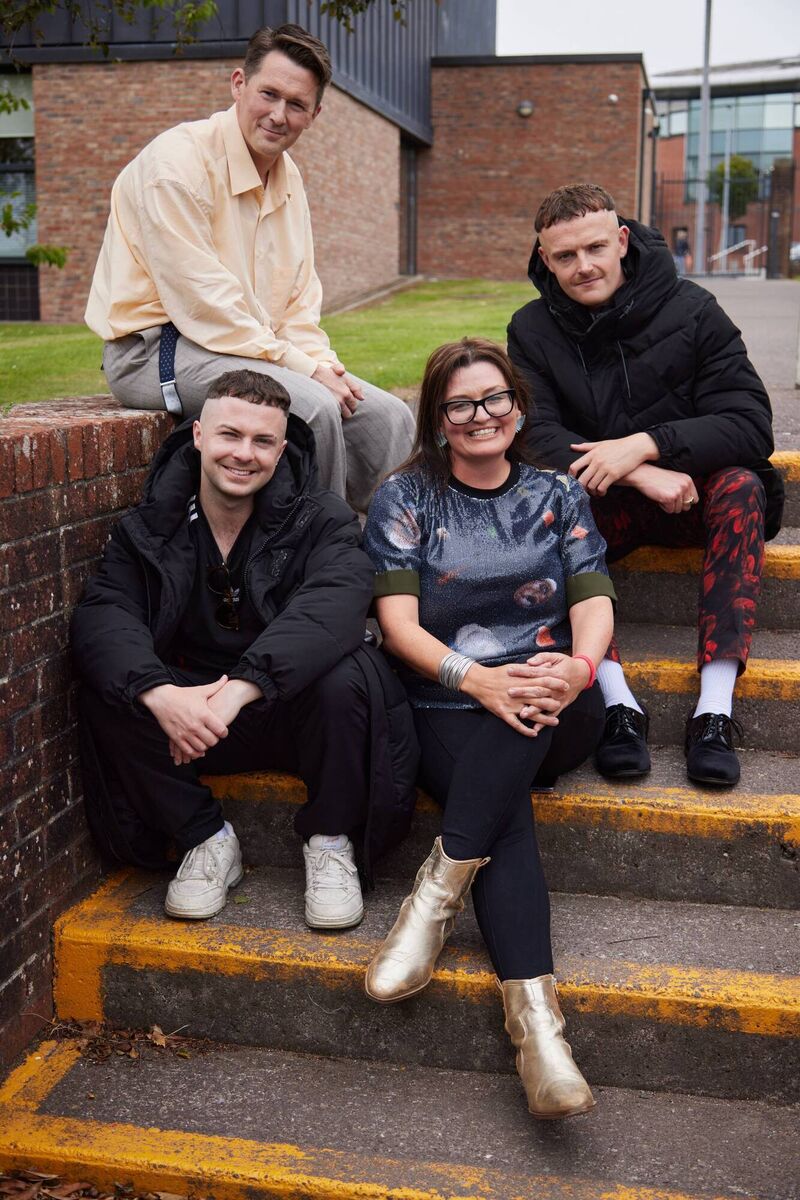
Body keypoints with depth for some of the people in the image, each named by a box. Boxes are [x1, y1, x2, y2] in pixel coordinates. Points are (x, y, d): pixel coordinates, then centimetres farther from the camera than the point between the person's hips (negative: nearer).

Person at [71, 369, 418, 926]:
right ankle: (207, 838, -5)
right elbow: (103, 616, -16)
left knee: (345, 675, -33)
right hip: (186, 712, 2)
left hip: (297, 708, -2)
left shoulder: (322, 519, -8)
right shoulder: (149, 528, -1)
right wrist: (159, 694, -38)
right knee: (107, 695, -24)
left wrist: (240, 688, -42)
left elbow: (333, 606, -28)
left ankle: (332, 843, -8)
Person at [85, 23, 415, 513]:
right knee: (312, 407, -30)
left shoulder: (288, 177, 11)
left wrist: (322, 363, -6)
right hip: (159, 348, -8)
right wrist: (304, 369, -20)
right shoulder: (177, 163, -15)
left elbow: (300, 300, 15)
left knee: (388, 417, -4)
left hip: (258, 348, 8)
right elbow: (202, 301, -21)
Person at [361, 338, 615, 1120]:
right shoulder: (404, 499, 8)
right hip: (447, 711, -2)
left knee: (527, 714, -36)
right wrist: (480, 680, -23)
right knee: (506, 811, -33)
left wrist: (579, 664, -22)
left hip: (554, 708, 2)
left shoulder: (557, 495, 15)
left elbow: (594, 601, 4)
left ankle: (440, 887, -37)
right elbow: (398, 623, -4)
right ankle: (535, 1018, -43)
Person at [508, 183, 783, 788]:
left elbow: (751, 425, -13)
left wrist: (644, 446, -28)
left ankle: (715, 708, -38)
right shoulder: (533, 330, -1)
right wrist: (645, 476, -28)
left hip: (695, 493, 0)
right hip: (603, 506, 1)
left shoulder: (689, 309, -6)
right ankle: (619, 704, -36)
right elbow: (535, 436, -14)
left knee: (741, 484, -32)